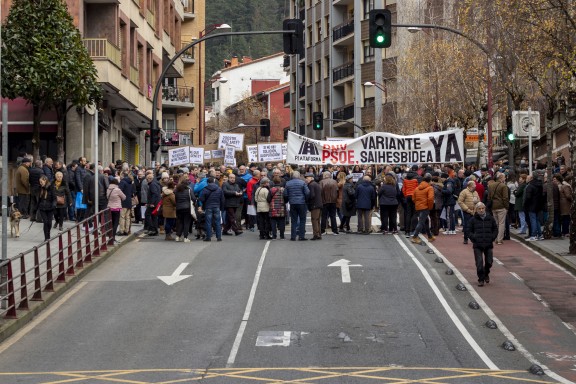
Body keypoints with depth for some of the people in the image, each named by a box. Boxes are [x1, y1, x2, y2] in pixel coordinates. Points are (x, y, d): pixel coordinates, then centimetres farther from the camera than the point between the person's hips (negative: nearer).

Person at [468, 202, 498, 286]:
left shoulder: (490, 218, 5)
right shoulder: (473, 219, 0)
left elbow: (495, 229, 14)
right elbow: (469, 231, 5)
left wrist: (492, 238, 2)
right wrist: (474, 239, -8)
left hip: (488, 244, 2)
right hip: (477, 245, -2)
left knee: (489, 261, 6)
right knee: (479, 263, -7)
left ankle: (486, 273, 35)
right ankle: (481, 279, 2)